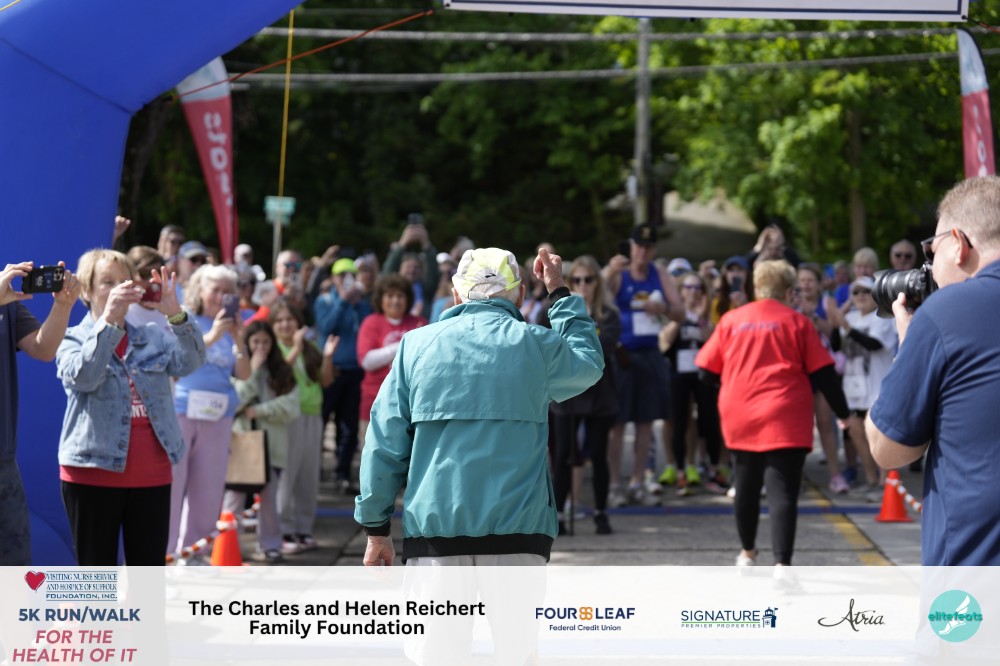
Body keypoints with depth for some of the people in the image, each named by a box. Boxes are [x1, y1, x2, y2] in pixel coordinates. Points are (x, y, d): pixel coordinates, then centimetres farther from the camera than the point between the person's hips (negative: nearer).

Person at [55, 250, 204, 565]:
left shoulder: (153, 337, 11)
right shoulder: (72, 339, 2)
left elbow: (191, 361, -8)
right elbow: (82, 377, -19)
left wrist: (176, 315, -25)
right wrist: (108, 320, -29)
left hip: (152, 476, 3)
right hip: (94, 472, -3)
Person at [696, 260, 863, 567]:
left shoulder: (731, 320, 6)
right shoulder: (797, 322, -1)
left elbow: (708, 371, 8)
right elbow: (823, 374, -1)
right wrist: (845, 414, 9)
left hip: (740, 421, 4)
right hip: (784, 423, -3)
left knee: (746, 486, 21)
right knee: (782, 493, -9)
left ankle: (747, 551, 38)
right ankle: (782, 564, -21)